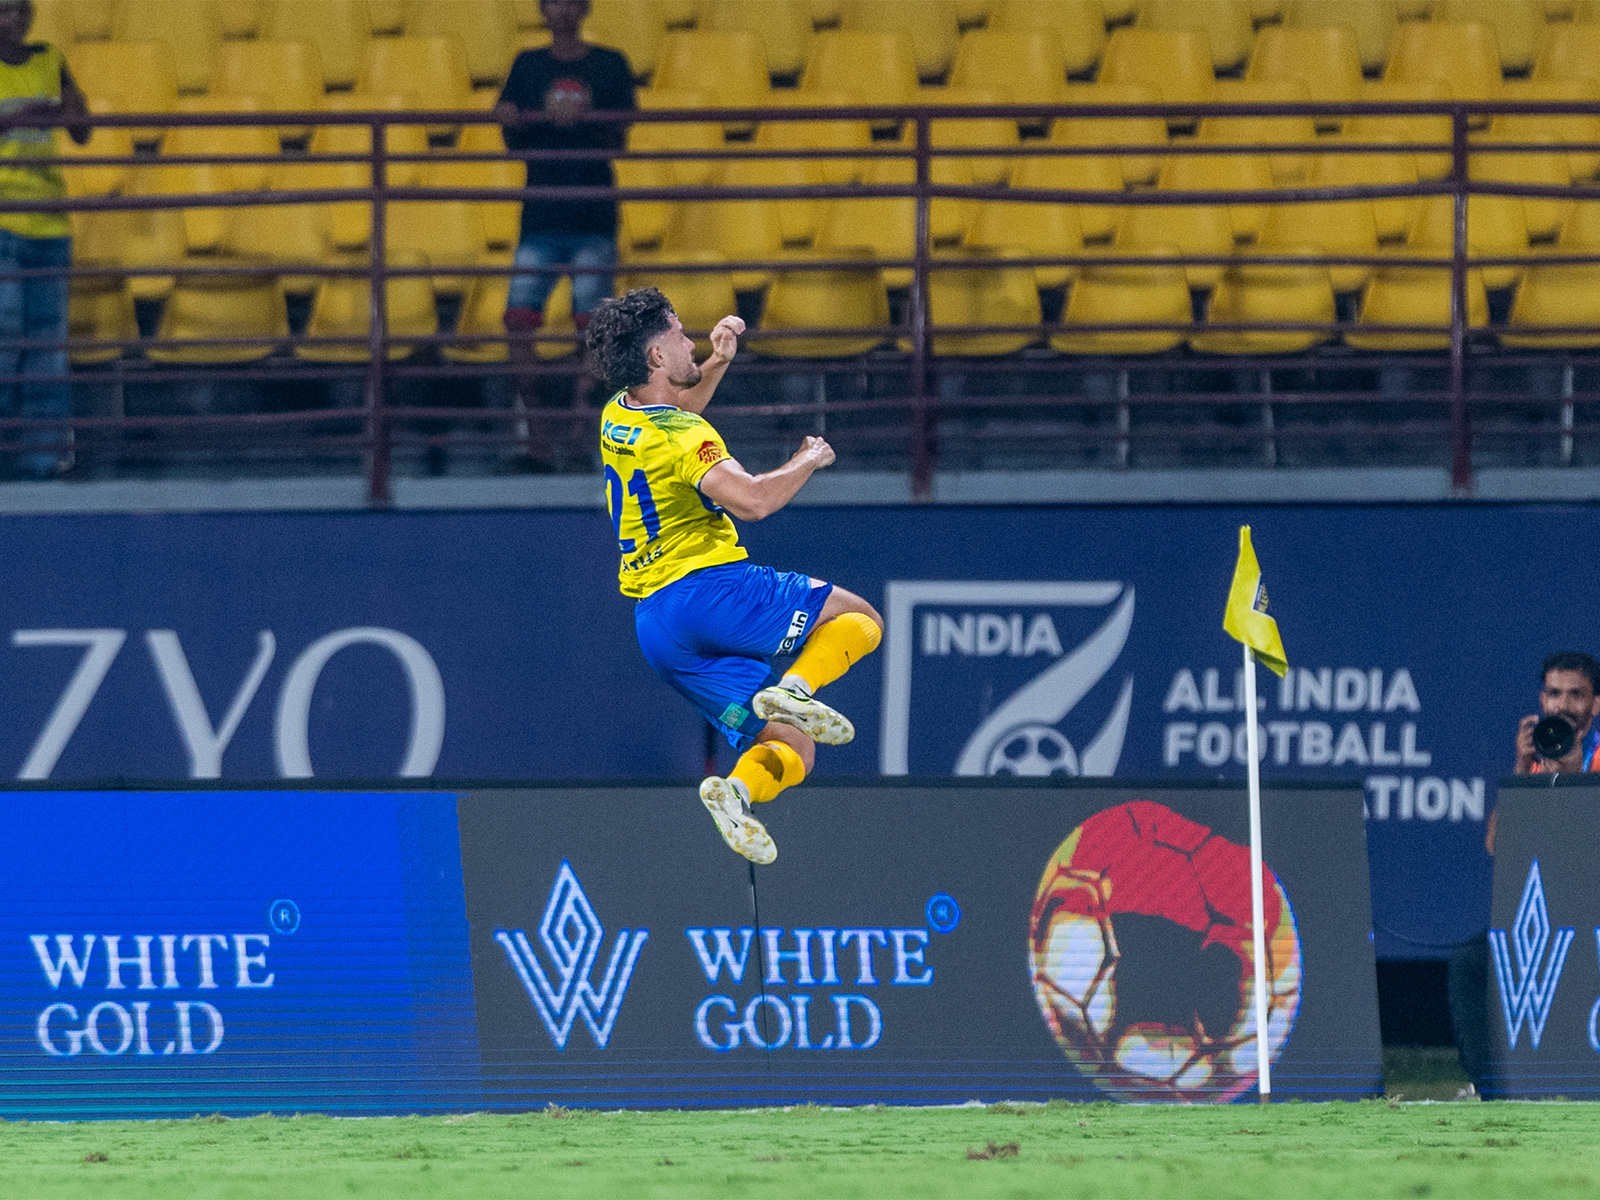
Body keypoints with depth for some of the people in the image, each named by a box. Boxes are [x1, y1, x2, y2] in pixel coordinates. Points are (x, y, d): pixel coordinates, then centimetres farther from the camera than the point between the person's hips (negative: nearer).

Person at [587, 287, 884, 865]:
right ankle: (793, 688, -21)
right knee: (860, 619, 7)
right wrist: (807, 461, -8)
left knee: (793, 751, 5)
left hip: (654, 621, 8)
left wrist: (716, 363, 21)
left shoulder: (618, 416, 14)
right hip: (711, 587, -8)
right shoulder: (683, 437, -12)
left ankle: (735, 789, -26)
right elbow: (751, 499, -26)